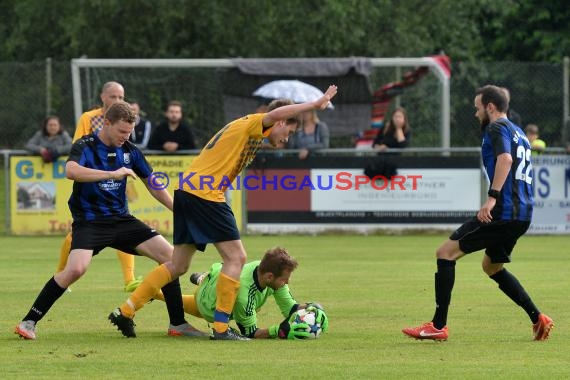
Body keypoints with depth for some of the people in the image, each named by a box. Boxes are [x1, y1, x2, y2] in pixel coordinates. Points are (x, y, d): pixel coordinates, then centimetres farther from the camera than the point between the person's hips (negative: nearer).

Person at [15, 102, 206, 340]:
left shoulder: (129, 151, 6)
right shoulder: (85, 146, -10)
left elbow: (152, 184, 17)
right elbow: (71, 171, -33)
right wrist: (112, 174, -38)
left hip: (121, 220, 6)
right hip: (89, 222, -6)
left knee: (169, 255, -5)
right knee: (76, 268, -29)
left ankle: (177, 324, 5)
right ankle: (29, 322, -17)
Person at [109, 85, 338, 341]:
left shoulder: (242, 128, 24)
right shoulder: (251, 124, -3)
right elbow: (276, 113, -24)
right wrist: (315, 105, -18)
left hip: (187, 190, 10)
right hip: (205, 194, -10)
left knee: (178, 266, 13)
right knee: (236, 257, -7)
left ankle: (126, 310, 14)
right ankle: (221, 328, -8)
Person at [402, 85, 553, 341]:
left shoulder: (497, 128, -6)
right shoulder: (518, 133, 23)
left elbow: (505, 158, -24)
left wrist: (492, 197, -32)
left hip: (502, 212, -10)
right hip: (522, 215, 10)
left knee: (446, 253, -6)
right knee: (492, 266, 28)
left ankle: (438, 326, -10)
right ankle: (537, 318, 20)